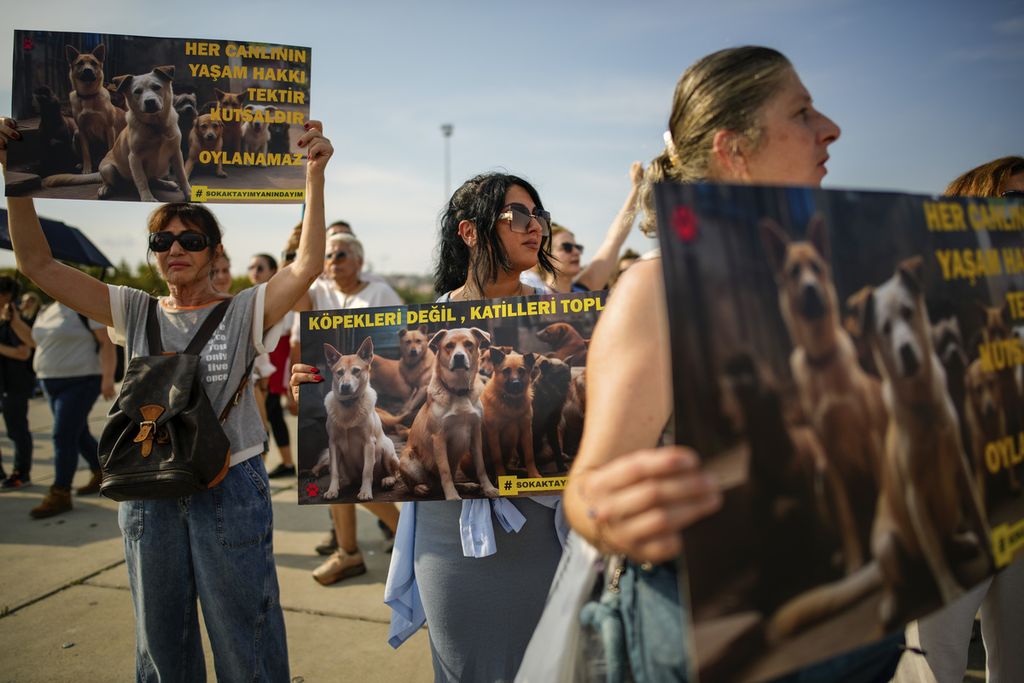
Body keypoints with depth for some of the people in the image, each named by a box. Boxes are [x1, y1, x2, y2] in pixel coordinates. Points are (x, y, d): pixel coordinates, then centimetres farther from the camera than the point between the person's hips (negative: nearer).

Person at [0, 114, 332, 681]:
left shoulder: (243, 312, -4)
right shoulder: (135, 313, 5)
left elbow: (307, 265, -20)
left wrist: (314, 176, -27)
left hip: (230, 490, -3)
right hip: (148, 495, 4)